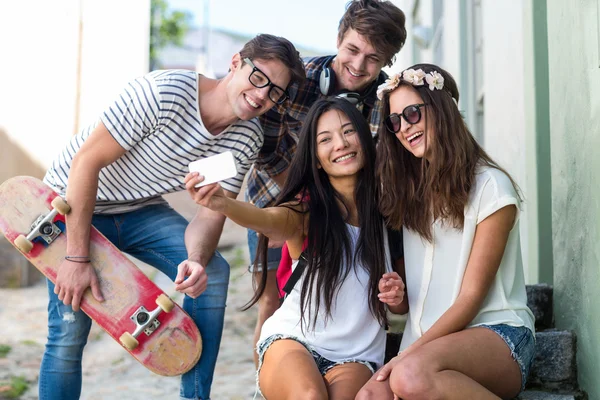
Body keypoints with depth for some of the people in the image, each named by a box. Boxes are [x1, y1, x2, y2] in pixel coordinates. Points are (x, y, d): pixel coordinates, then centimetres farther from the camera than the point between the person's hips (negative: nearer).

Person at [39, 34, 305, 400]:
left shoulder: (247, 139, -10)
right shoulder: (163, 93, -29)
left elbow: (210, 216, -11)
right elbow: (86, 161, -26)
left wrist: (196, 262, -35)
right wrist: (78, 258, -27)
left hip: (141, 211, 5)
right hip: (75, 204, -4)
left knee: (213, 274, -16)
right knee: (70, 329, -14)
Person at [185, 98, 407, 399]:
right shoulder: (307, 209, -6)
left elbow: (400, 306, 14)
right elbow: (269, 220, -31)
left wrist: (398, 297, -10)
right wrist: (222, 204, -52)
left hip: (355, 355, 2)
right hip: (292, 339, -1)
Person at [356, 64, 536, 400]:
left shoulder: (490, 185, -6)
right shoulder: (410, 191, 14)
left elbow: (471, 296, -9)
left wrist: (408, 354, -15)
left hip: (498, 335, -3)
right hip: (429, 340, 4)